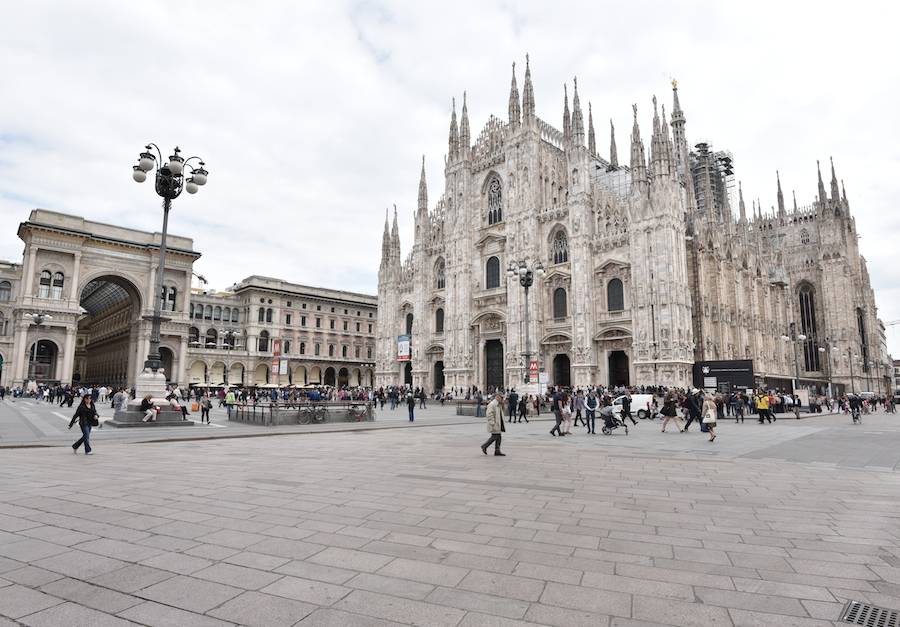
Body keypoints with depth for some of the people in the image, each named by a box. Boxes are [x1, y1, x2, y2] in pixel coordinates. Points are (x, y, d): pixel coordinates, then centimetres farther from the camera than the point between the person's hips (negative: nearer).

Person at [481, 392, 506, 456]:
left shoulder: (499, 405, 16)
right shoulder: (492, 404, -16)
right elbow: (489, 414, -22)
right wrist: (492, 423, -24)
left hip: (498, 424, 10)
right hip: (494, 425, -10)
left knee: (498, 437, 7)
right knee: (495, 437, -7)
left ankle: (497, 451, 12)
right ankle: (484, 446, 9)